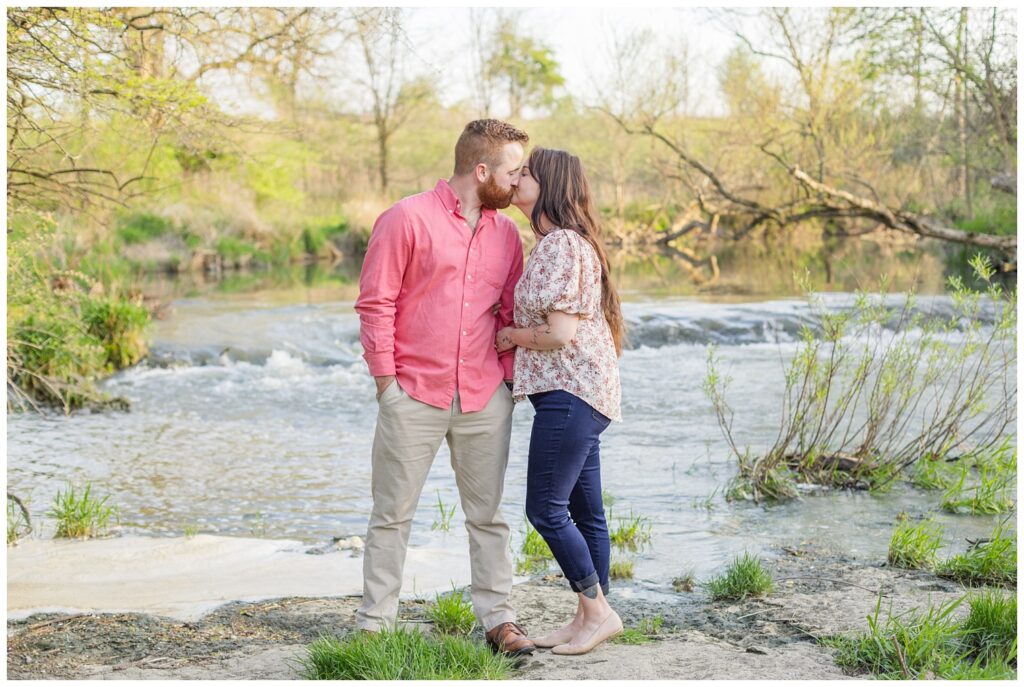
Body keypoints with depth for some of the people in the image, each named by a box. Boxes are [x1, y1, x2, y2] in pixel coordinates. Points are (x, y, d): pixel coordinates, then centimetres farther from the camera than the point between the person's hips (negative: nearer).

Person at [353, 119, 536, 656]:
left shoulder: (506, 234, 10)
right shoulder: (407, 219, -6)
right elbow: (374, 303, -6)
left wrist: (509, 375, 8)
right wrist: (385, 378, -9)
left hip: (485, 400, 4)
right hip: (414, 395, -4)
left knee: (487, 514, 9)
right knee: (392, 513, 4)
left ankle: (498, 620, 18)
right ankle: (373, 623, 13)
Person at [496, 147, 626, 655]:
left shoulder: (559, 245, -16)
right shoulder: (562, 242, 17)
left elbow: (560, 333, -22)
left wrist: (511, 336, -6)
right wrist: (516, 336, 8)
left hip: (569, 393, -11)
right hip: (578, 391, 11)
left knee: (545, 509, -6)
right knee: (582, 511, 13)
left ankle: (598, 612, 3)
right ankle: (588, 617, 20)